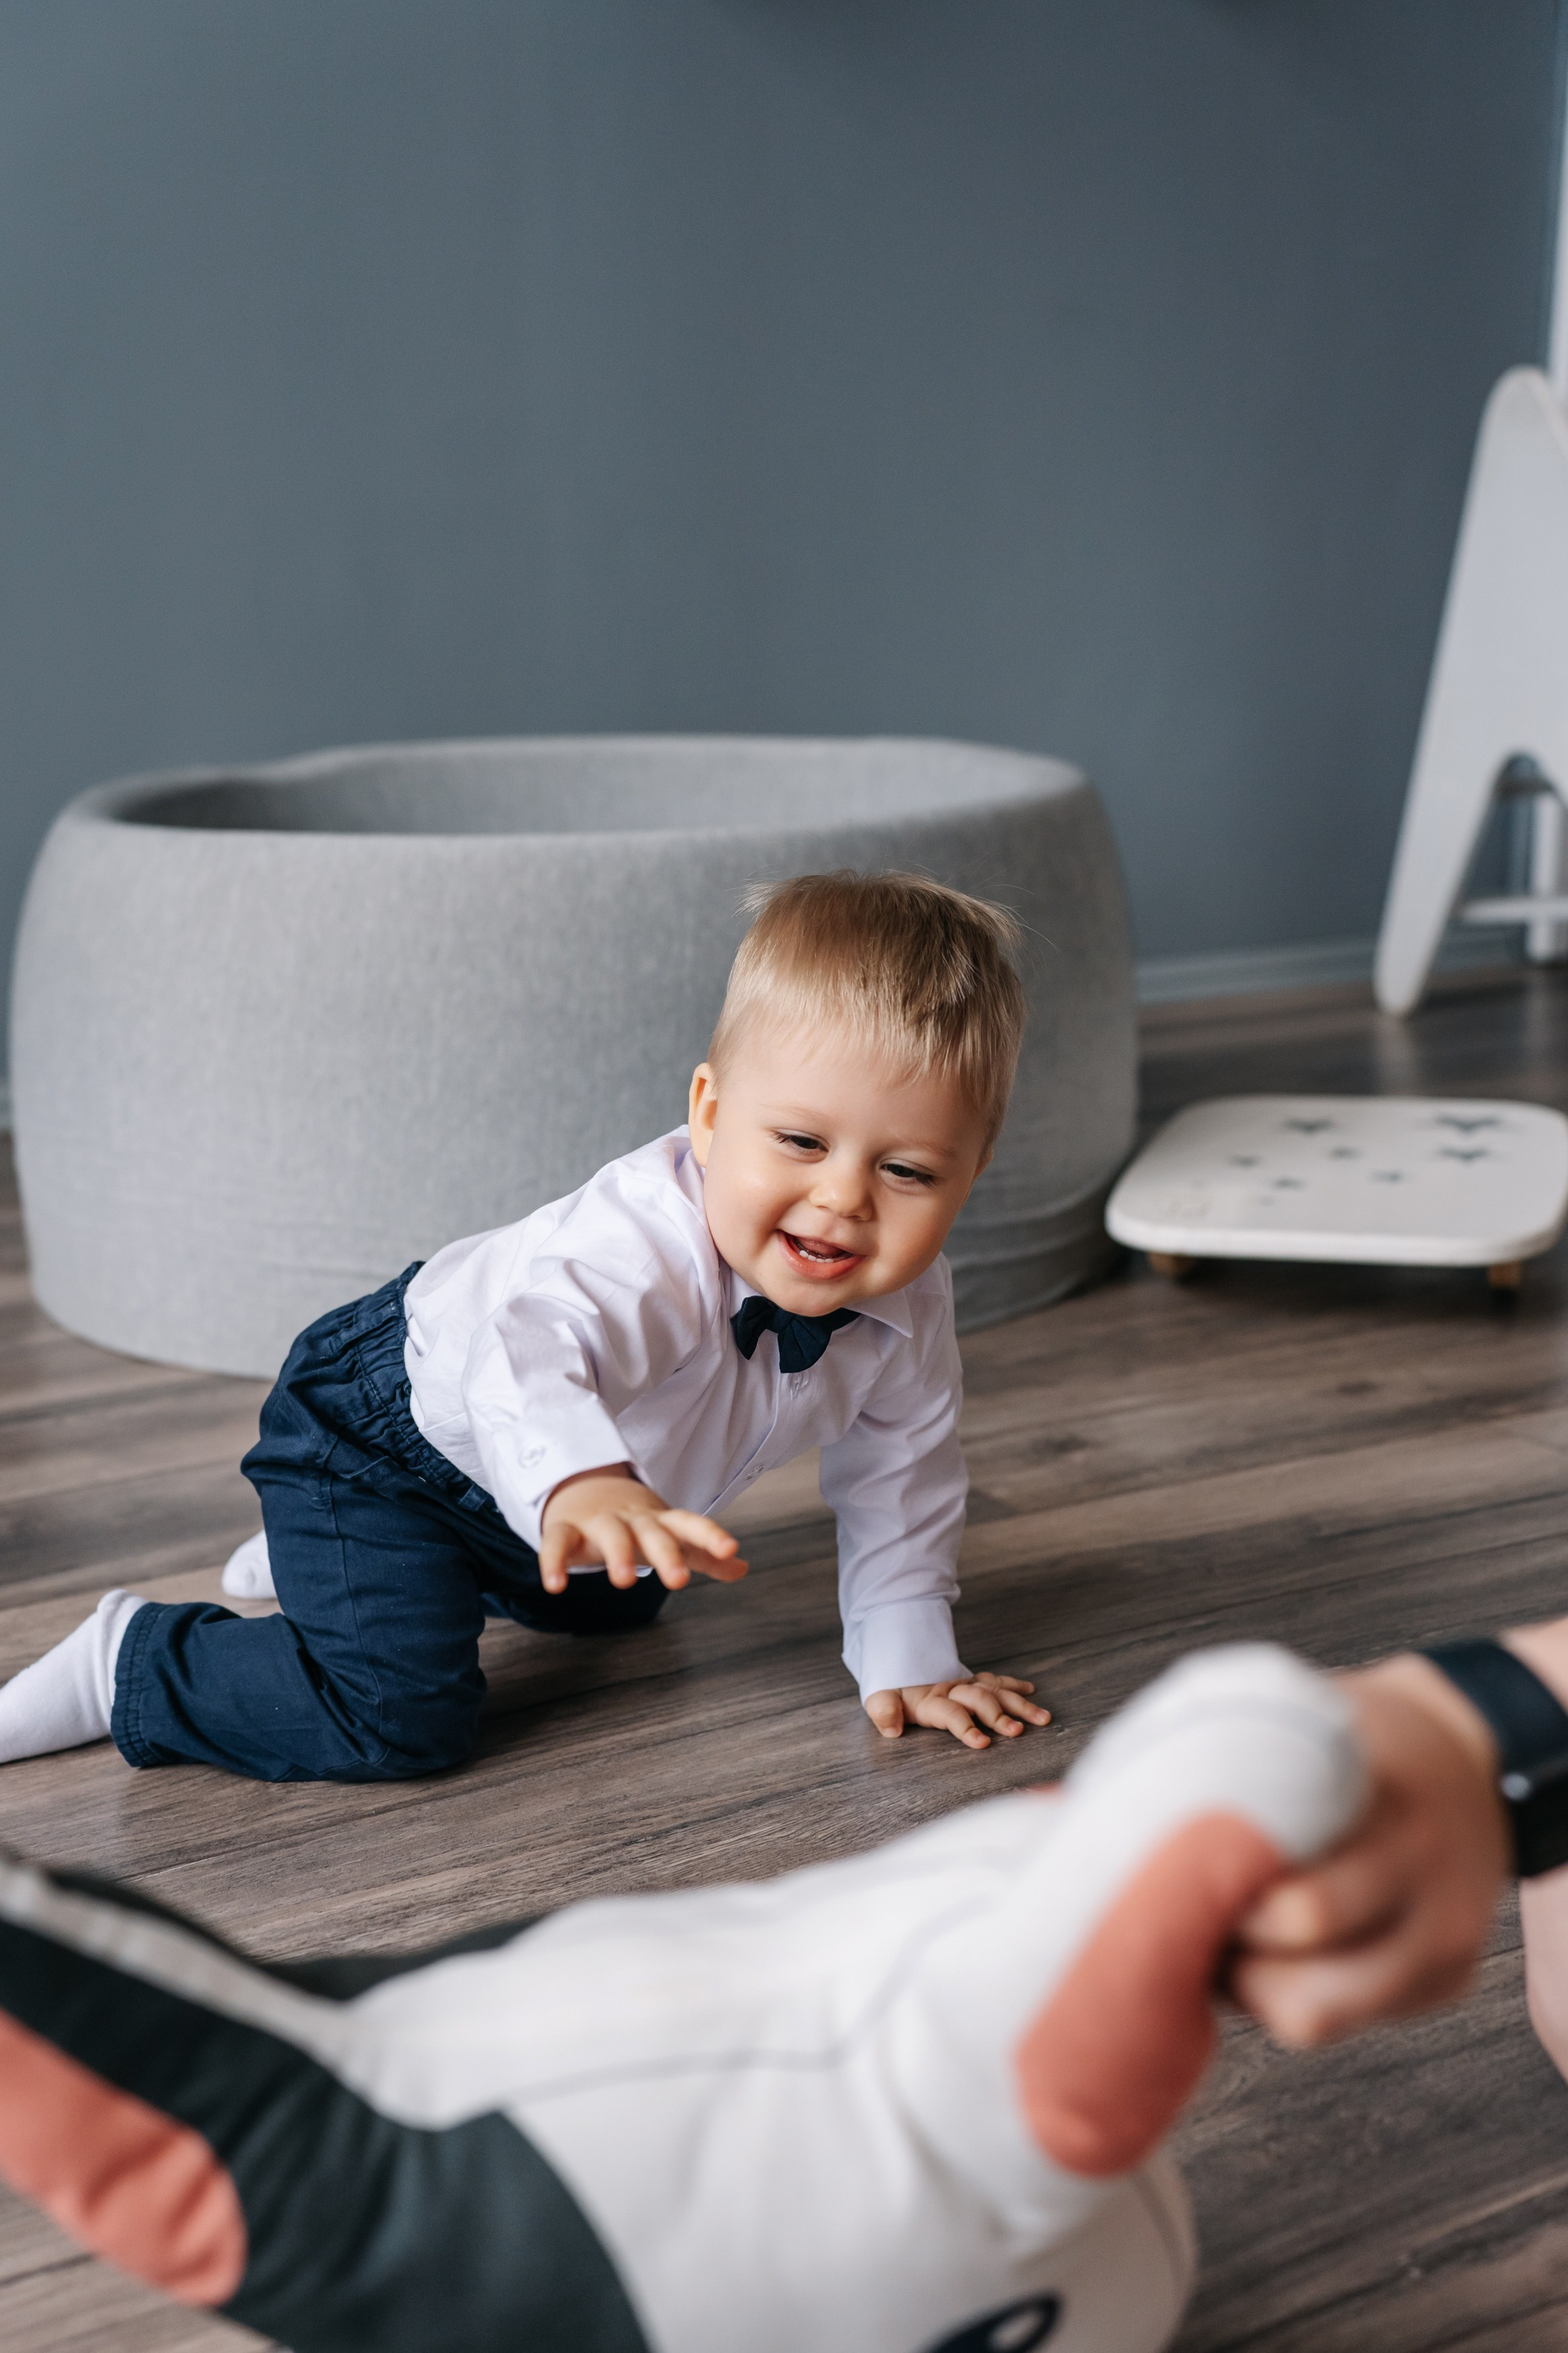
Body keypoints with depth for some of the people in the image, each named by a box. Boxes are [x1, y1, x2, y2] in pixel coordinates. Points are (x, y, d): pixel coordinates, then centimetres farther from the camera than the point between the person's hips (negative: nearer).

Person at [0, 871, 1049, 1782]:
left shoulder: (910, 1306, -18)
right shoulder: (648, 1239, -42)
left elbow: (903, 1478, -2)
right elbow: (530, 1349, -61)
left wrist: (909, 1658, -3)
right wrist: (581, 1485, -80)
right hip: (382, 1436, -8)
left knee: (607, 1601, 34)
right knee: (401, 1715, -22)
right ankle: (131, 1659, 0)